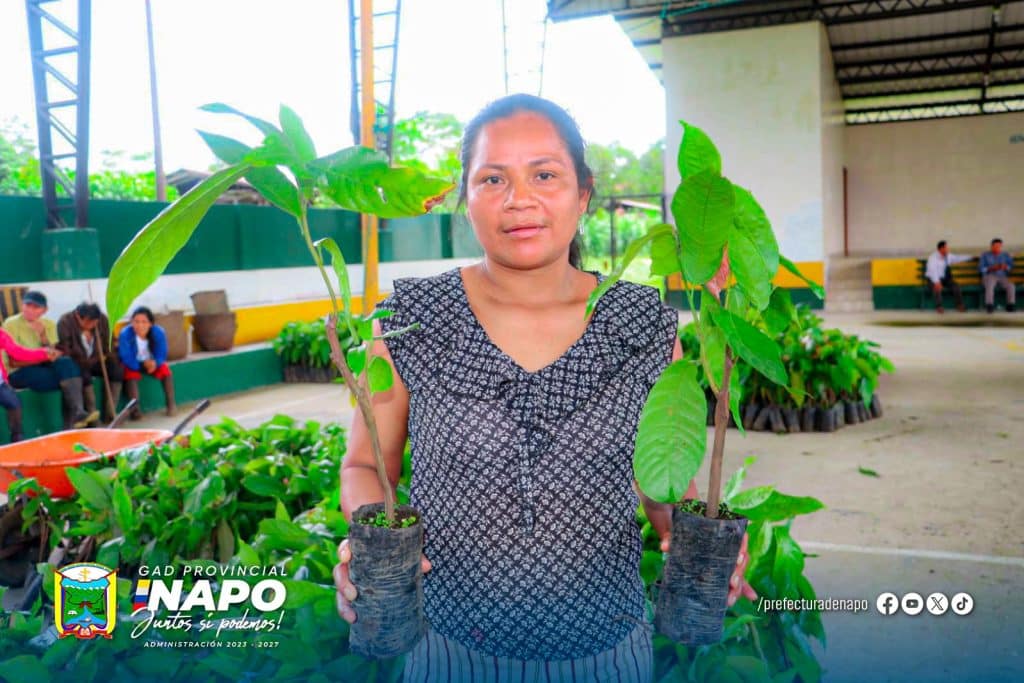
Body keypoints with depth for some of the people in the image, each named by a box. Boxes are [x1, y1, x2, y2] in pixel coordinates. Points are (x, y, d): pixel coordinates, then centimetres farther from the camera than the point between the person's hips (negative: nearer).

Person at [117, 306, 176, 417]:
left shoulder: (159, 332, -21)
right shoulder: (125, 334, -27)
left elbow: (161, 355, -15)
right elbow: (127, 359, -23)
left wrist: (154, 363, -36)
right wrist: (143, 364, -33)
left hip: (153, 363, 2)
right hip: (133, 364, -2)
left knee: (166, 371, -21)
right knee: (131, 374, -30)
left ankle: (171, 405, -12)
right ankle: (135, 409, -25)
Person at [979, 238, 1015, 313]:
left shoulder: (1006, 255, 15)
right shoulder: (985, 255, 8)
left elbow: (1011, 266, 7)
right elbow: (981, 268, 0)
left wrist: (1005, 267, -14)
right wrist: (991, 268, -16)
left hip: (1002, 277, 3)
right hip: (989, 276, -3)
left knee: (1011, 286, -30)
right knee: (990, 286, -38)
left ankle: (1011, 306, -26)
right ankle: (989, 306, -43)